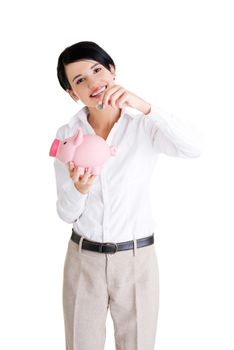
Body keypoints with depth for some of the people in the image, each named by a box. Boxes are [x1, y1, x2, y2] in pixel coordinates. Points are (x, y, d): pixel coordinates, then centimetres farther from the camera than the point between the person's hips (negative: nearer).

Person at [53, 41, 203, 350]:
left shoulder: (144, 128, -7)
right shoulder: (67, 136, -3)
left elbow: (194, 149, -27)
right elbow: (66, 214, -2)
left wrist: (143, 106, -35)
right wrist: (79, 190, -23)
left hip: (138, 259, -1)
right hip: (83, 259, 2)